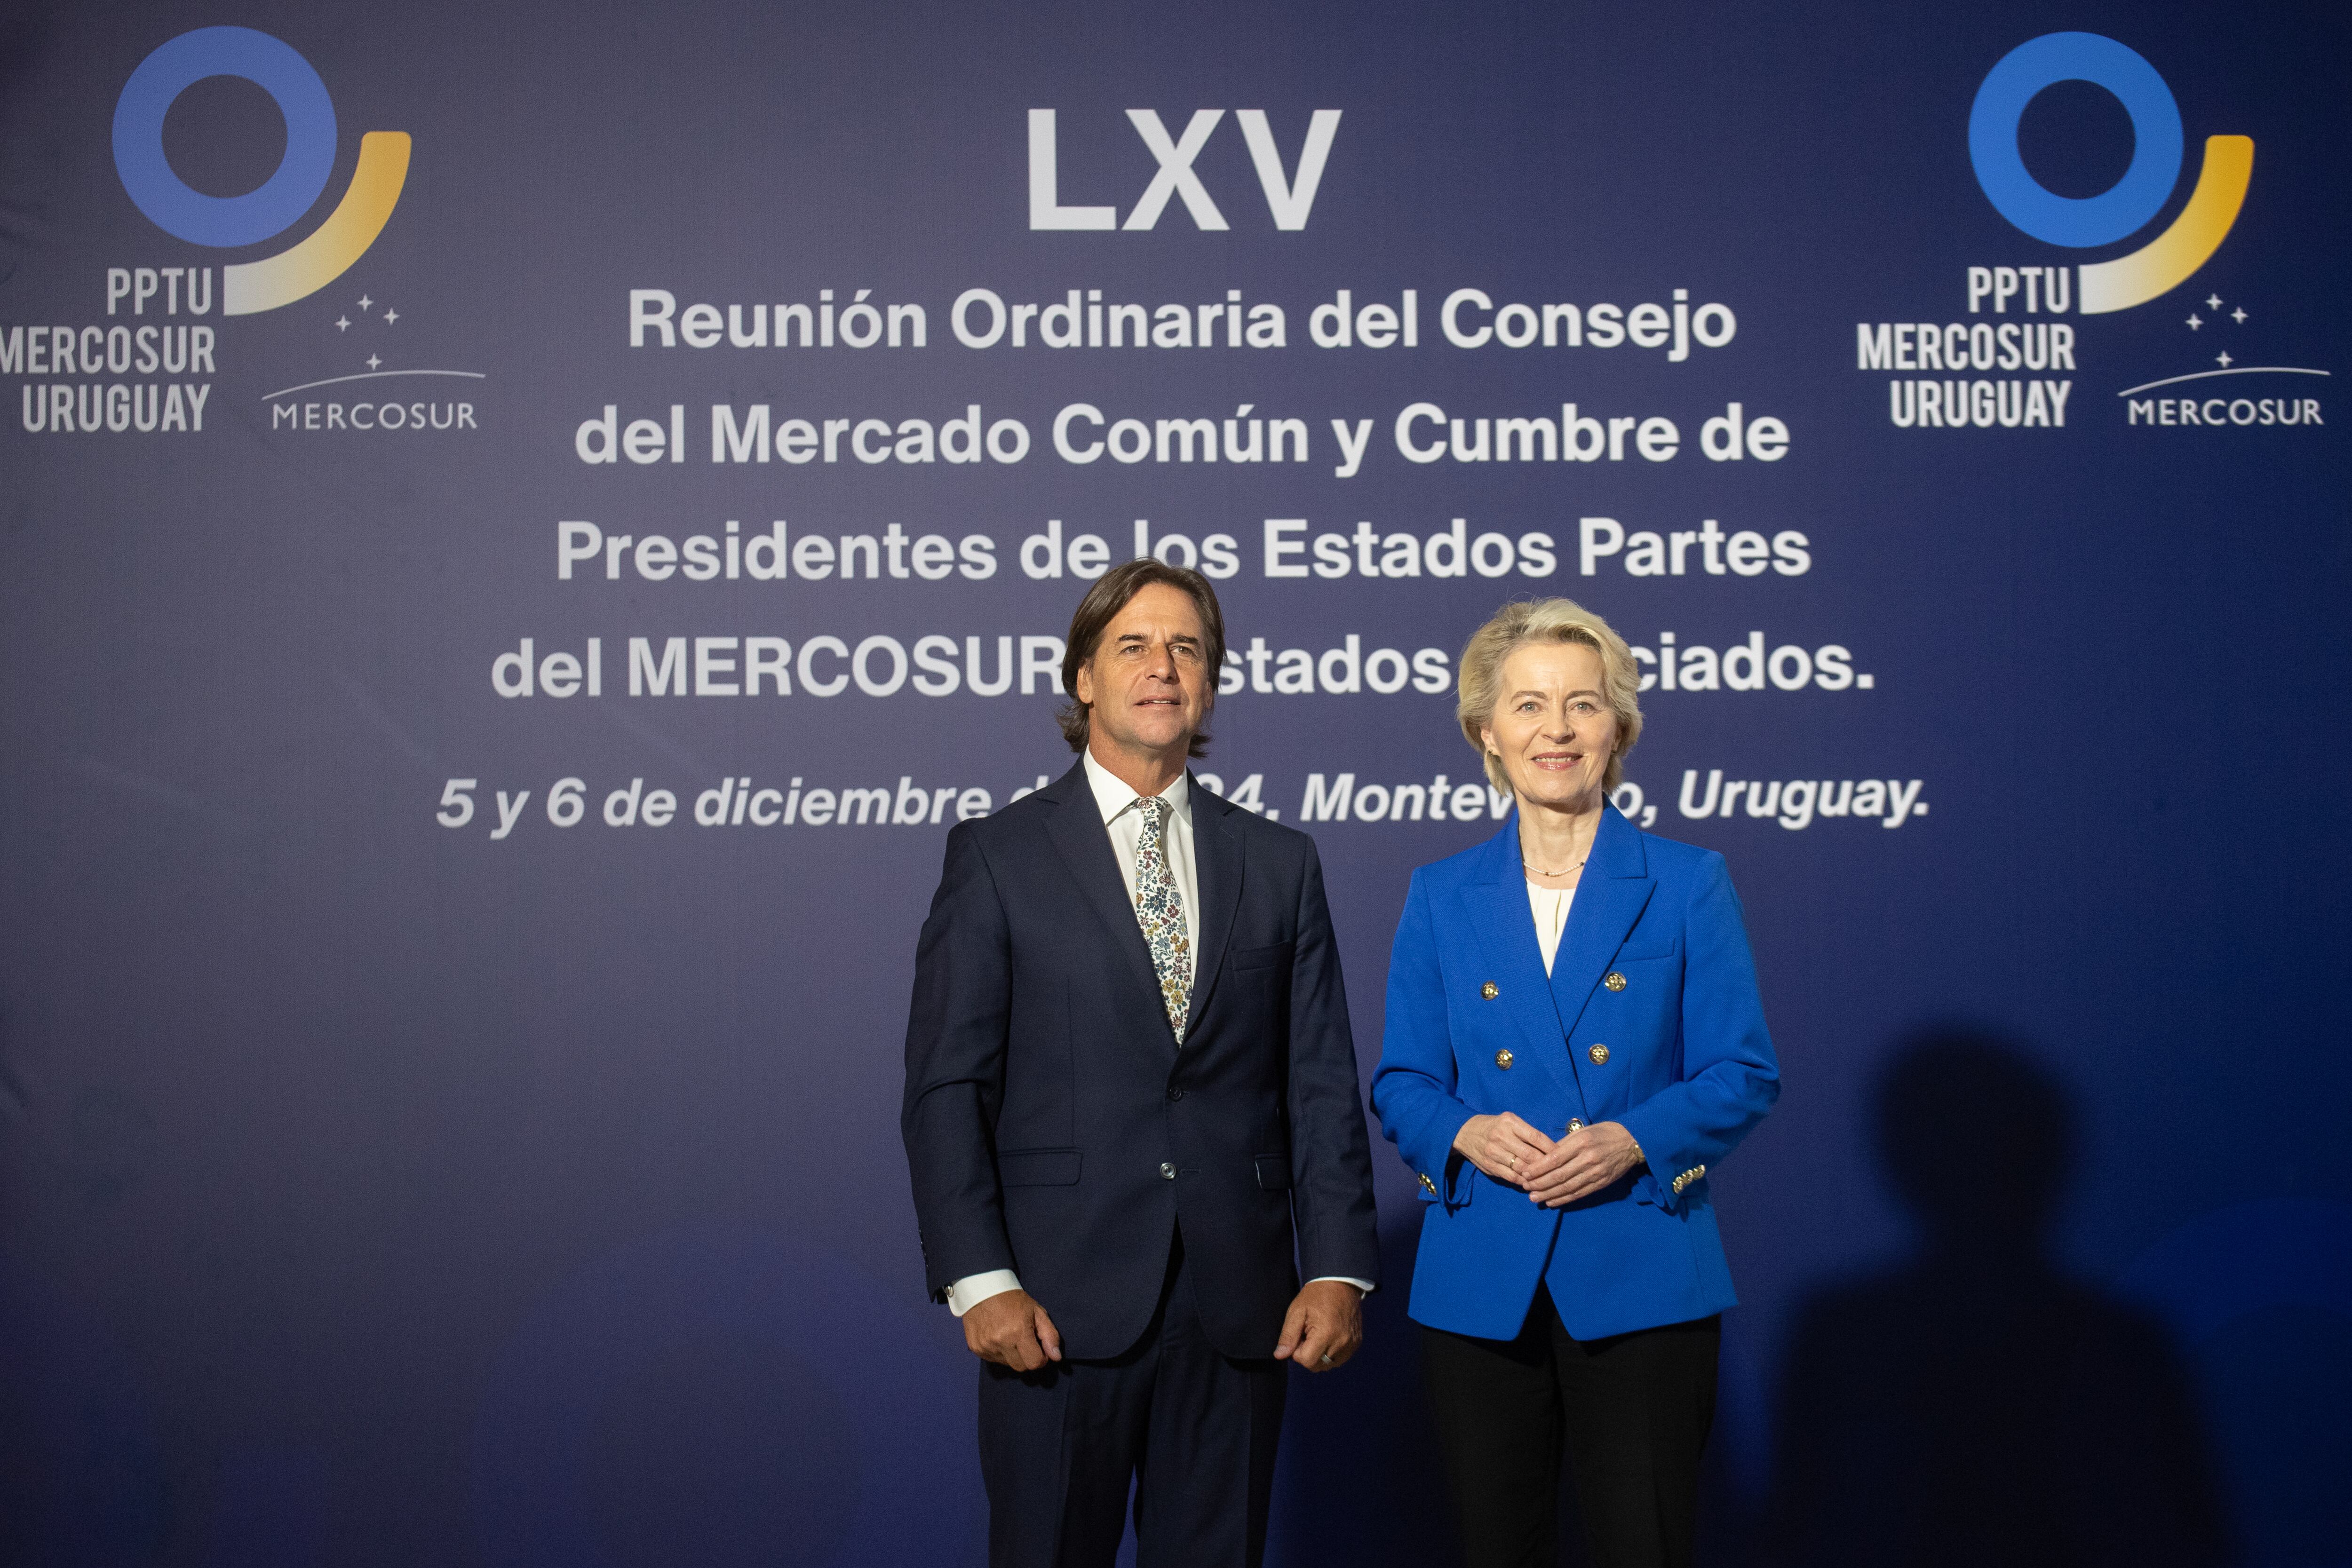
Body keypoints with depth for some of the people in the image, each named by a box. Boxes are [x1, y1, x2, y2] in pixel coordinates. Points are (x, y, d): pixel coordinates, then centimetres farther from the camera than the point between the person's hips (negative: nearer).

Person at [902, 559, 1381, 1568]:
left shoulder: (1279, 863, 11)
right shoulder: (996, 857, 2)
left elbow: (1321, 1084, 8)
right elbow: (944, 1088, -2)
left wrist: (1339, 1267, -2)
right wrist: (978, 1279, -11)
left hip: (1238, 1309, 3)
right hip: (1060, 1306, -2)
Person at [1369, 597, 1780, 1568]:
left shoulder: (1686, 886, 2)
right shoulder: (1442, 897, 7)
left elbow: (1744, 1076, -1)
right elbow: (1400, 1084, 8)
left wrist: (1633, 1140, -17)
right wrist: (1464, 1133, -13)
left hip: (1641, 1283, -2)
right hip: (1480, 1285, 2)